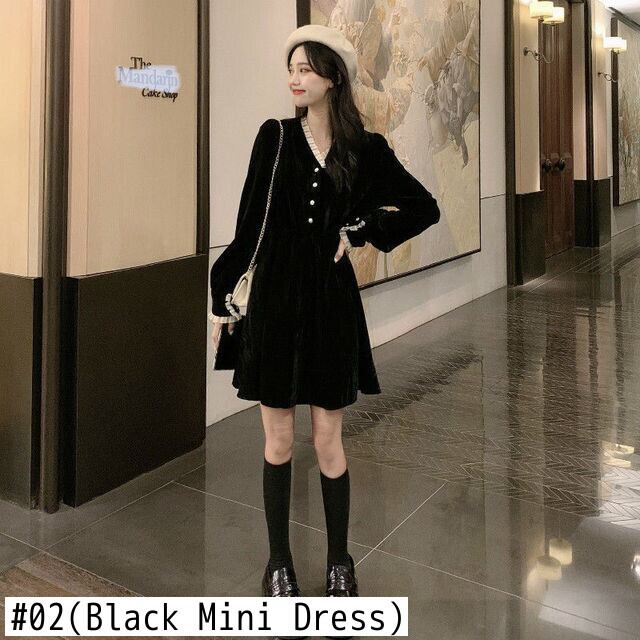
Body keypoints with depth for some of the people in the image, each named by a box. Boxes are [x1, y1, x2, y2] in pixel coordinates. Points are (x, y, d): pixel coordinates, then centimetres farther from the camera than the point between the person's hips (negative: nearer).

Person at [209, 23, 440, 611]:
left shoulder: (366, 148, 2)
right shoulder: (275, 136, 4)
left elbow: (425, 209, 7)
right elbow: (249, 223, 3)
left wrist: (360, 231, -2)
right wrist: (221, 297, 2)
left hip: (331, 301, 0)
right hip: (274, 297, 1)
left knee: (329, 442, 6)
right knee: (278, 439, 7)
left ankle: (339, 559, 25)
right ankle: (279, 558, 24)